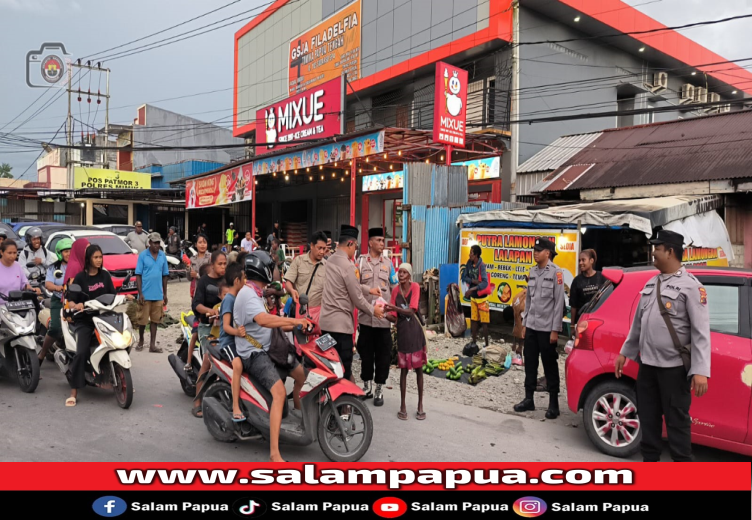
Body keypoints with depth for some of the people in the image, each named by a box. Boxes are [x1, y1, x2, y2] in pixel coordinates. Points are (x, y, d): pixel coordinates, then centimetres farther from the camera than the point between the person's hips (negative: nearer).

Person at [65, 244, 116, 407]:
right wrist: (75, 305, -24)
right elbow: (71, 299, -3)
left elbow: (112, 295, 10)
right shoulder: (80, 277, 0)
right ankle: (74, 393, -11)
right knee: (81, 353, -17)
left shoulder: (105, 275, 10)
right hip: (85, 320, -3)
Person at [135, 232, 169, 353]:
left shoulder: (163, 256, 5)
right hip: (145, 294, -3)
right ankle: (141, 340, 28)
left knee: (155, 320, 7)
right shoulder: (143, 255, -4)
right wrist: (140, 293, -10)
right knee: (142, 319, 6)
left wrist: (165, 294, 10)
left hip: (158, 295, 3)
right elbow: (138, 275, -4)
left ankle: (152, 345, 13)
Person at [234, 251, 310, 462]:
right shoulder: (248, 295, -19)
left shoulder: (256, 293, 14)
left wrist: (290, 326, 10)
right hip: (254, 353, -10)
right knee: (279, 393, -29)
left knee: (304, 375, 16)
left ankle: (298, 412, 42)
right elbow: (263, 320, -37)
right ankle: (274, 454, -31)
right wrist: (293, 321, -39)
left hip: (267, 348, 11)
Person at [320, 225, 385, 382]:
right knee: (344, 367, -2)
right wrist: (373, 310, 3)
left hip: (326, 321, 9)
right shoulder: (348, 265, -16)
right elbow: (357, 297, -11)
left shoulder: (329, 261, 10)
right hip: (340, 323, -9)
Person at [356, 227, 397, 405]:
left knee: (383, 353, 2)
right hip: (366, 315, 0)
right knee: (366, 351, 9)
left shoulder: (388, 263, 10)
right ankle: (367, 386, 24)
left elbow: (395, 287, 10)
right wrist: (369, 290, -18)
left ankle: (379, 389, 14)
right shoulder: (361, 261, 6)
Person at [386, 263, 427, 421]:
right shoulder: (395, 290, 2)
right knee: (404, 369, 6)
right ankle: (402, 405, 14)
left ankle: (420, 405, 16)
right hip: (402, 332, 2)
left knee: (418, 368, 7)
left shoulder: (415, 287, -8)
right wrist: (387, 314, -23)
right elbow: (394, 318, -1)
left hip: (415, 331, -2)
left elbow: (411, 311, -20)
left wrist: (395, 308, -35)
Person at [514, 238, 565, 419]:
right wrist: (524, 323, 12)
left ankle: (553, 404, 14)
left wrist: (555, 330, -13)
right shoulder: (532, 272, 9)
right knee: (530, 363, 11)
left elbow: (559, 302, -12)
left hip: (547, 328, -6)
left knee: (550, 366, 3)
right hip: (531, 326, 6)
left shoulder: (556, 272, -10)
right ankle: (528, 399, 21)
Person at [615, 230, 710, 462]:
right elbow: (638, 323, 19)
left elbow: (701, 331, -15)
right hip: (647, 363, 7)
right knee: (648, 417, 14)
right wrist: (625, 352, 19)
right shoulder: (651, 284, 12)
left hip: (674, 366, -7)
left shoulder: (690, 286, -10)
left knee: (677, 420, 2)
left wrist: (700, 370, -22)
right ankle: (650, 460, 28)